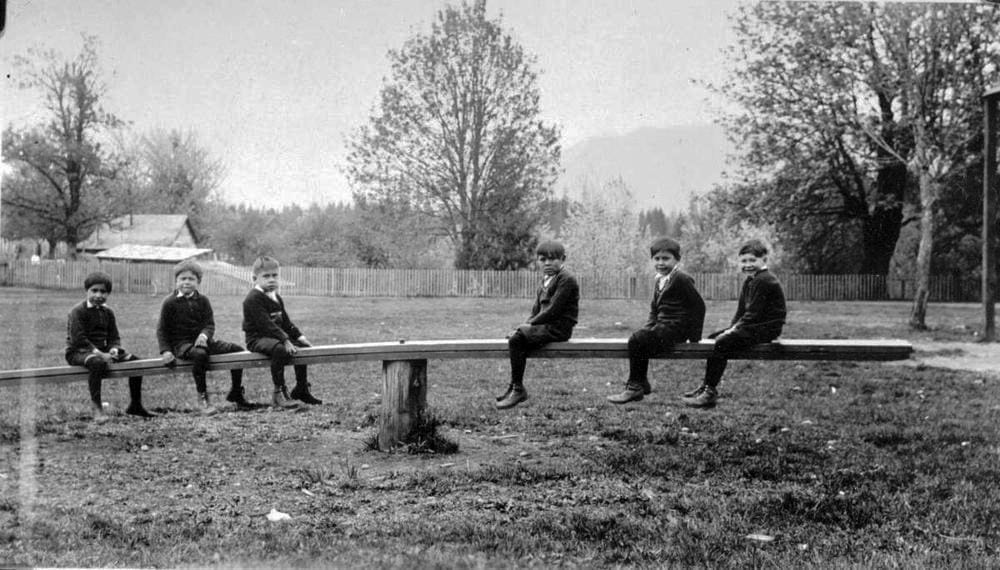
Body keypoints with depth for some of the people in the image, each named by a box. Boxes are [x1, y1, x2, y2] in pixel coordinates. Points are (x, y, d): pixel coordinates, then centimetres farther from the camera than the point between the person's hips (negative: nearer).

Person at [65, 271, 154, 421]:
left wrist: (113, 349, -15)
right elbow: (78, 338, -20)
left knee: (135, 361, -2)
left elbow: (114, 337, 9)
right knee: (97, 363, -41)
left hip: (102, 350, 7)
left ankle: (135, 405, 6)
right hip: (78, 352, -7)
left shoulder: (107, 312, 11)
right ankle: (97, 408, -35)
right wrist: (98, 353, -28)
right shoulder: (78, 312, -10)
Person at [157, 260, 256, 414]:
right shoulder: (170, 302, -1)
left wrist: (204, 335, -22)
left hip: (201, 340, 5)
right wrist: (165, 350, -13)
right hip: (181, 343, -5)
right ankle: (203, 398, -29)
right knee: (200, 354, -40)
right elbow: (162, 329, 1)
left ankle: (236, 393, 6)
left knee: (237, 349, -7)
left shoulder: (202, 300, 9)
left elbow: (210, 324, 2)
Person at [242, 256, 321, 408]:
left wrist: (299, 336, 7)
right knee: (280, 349, -36)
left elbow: (286, 322, 20)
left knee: (304, 346, 6)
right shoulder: (253, 299, -15)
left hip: (275, 337, 10)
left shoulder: (276, 298, 16)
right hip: (257, 339, -10)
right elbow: (266, 324, -24)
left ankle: (301, 389, 16)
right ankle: (279, 393, -29)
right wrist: (285, 340, -29)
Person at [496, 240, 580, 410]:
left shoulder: (566, 279, -10)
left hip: (558, 327, -9)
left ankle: (517, 389, -16)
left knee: (516, 339, -23)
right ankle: (514, 387, -7)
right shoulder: (545, 281, 21)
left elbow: (554, 309, -17)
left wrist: (531, 323, -14)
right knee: (515, 338, -8)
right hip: (546, 325, 9)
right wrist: (527, 324, 1)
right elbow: (536, 310, 20)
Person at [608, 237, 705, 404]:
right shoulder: (660, 281, 18)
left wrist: (694, 336, -10)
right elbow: (654, 310, 25)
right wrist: (648, 327, 8)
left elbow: (698, 305, -11)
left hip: (676, 328, -9)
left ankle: (635, 387, -13)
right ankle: (641, 382, 2)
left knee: (637, 340, -20)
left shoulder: (681, 279, -10)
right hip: (662, 326, 9)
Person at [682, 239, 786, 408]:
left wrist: (734, 330, -16)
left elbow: (753, 313, -20)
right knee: (712, 337, 9)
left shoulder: (763, 281, -16)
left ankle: (710, 392, -21)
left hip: (765, 329, -11)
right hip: (753, 326, 11)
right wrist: (731, 328, 3)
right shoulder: (749, 282, 17)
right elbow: (741, 312, 17)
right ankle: (706, 386, 9)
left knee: (722, 342, -24)